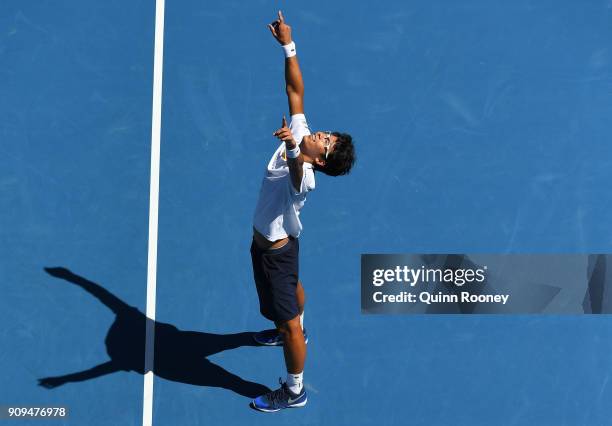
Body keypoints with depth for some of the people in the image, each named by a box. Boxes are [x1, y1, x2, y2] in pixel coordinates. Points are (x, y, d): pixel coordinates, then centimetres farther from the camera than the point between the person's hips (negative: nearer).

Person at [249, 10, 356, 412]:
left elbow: (296, 168, -63)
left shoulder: (304, 177, -37)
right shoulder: (300, 135, -16)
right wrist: (288, 45, -18)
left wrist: (291, 149, -83)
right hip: (277, 240, 9)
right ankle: (294, 329, 65)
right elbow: (295, 89, -12)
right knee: (292, 288, 36)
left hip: (274, 251, -9)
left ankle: (294, 391, 23)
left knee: (288, 322, 7)